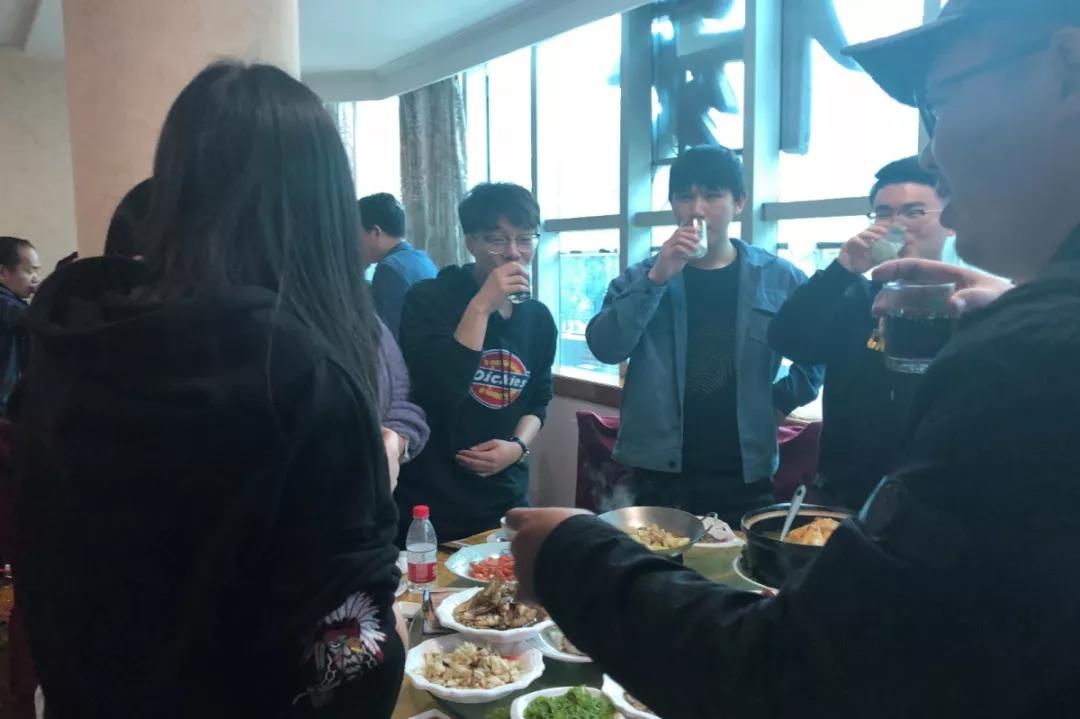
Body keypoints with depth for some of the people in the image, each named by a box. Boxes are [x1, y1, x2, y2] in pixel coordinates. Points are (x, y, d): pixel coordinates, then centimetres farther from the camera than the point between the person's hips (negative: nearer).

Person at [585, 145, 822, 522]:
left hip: (746, 476, 0)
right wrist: (657, 278, -18)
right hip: (659, 474, 0)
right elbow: (605, 348, -11)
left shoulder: (779, 278, 3)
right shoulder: (642, 277, 3)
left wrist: (780, 400, -1)